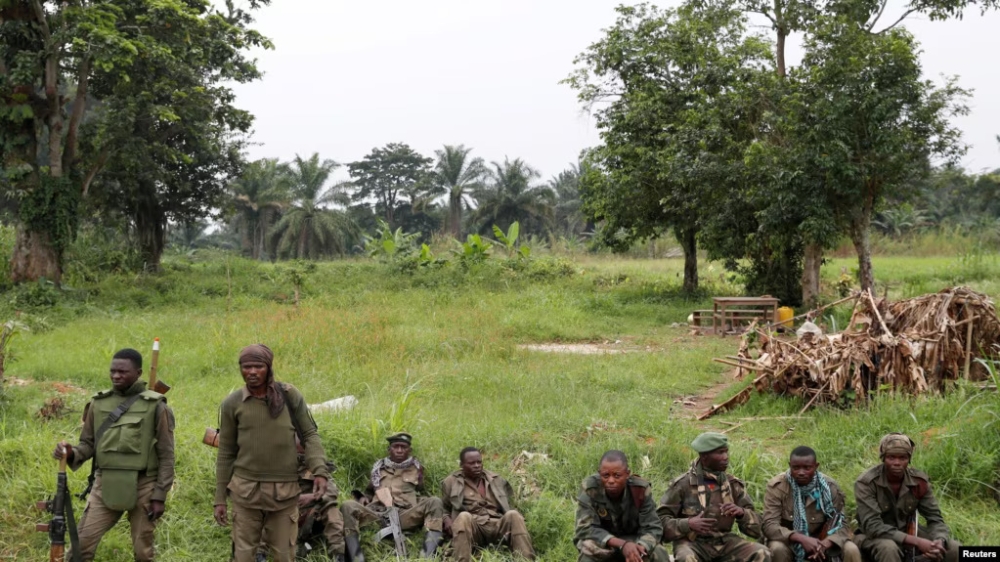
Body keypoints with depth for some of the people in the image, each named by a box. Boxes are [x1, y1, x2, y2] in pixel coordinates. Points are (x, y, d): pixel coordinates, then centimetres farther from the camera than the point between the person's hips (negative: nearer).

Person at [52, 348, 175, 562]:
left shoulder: (155, 406, -5)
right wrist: (72, 454, -12)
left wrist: (160, 496, -8)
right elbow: (88, 443, 11)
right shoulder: (99, 403, 4)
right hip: (105, 484, 3)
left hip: (142, 486, -2)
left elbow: (166, 456, -5)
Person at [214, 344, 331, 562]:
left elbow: (309, 435, 2)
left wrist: (320, 470, -14)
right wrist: (220, 498, 6)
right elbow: (226, 454, 6)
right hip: (246, 490, 0)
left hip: (285, 490, 0)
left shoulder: (290, 395, -1)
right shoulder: (232, 404, 1)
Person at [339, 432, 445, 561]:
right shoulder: (379, 467, 25)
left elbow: (422, 492, 26)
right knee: (348, 506, -25)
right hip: (378, 515, 1)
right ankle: (356, 557, -36)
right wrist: (364, 498, 13)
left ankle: (428, 555, -41)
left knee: (434, 502, -26)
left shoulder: (416, 467, 23)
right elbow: (370, 491, 34)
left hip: (406, 517, -1)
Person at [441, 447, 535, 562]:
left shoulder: (496, 479, 19)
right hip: (471, 528, -2)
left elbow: (509, 506, 23)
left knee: (513, 515, -28)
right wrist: (446, 519, -8)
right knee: (464, 516, -35)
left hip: (497, 526, 2)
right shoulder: (451, 482, 11)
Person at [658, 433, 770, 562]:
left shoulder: (734, 484, 4)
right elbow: (660, 520, -7)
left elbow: (756, 527, 5)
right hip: (692, 542, -4)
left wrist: (741, 512, -16)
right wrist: (688, 524, -24)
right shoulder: (683, 484, -7)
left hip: (724, 542, 4)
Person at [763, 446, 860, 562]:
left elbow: (842, 524, -13)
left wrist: (825, 544, -35)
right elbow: (769, 526, -24)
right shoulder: (777, 486, -18)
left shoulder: (829, 486, -12)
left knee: (851, 550, -23)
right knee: (777, 549, -35)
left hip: (819, 541, 2)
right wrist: (801, 538, -41)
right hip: (790, 542, -2)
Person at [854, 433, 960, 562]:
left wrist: (939, 542, -32)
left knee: (954, 549, -12)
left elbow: (935, 519, -7)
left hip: (907, 532, 5)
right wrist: (916, 542, -39)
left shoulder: (919, 481, -11)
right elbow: (872, 526, -31)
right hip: (873, 536, -5)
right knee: (888, 548, -39)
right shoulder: (865, 483, -24)